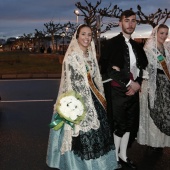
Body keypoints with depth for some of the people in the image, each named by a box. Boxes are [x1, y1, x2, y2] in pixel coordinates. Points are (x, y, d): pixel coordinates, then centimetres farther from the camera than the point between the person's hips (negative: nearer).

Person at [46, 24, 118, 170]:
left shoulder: (91, 55, 10)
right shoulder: (71, 56, -11)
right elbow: (70, 82, -14)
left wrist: (101, 98, 14)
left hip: (93, 97, 7)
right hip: (78, 99, -7)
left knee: (96, 128, 13)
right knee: (81, 134, 1)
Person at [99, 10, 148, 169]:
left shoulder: (137, 46, 12)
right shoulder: (112, 43, -8)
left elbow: (142, 67, 14)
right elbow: (108, 69, -16)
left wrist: (138, 84, -5)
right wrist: (130, 83, -14)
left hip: (133, 90, 6)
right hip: (117, 91, -6)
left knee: (130, 125, 13)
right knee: (119, 126, 1)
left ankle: (123, 156, 30)